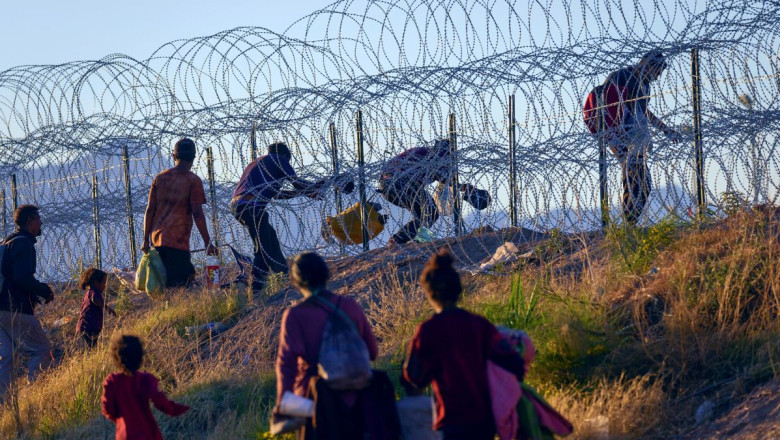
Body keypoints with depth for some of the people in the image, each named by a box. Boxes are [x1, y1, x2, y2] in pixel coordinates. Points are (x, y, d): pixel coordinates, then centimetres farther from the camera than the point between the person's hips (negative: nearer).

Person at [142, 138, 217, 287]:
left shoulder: (160, 178, 13)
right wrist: (208, 243, -2)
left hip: (157, 240, 6)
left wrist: (146, 240, 16)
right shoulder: (193, 181, -2)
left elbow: (150, 210, 11)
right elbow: (197, 214, -7)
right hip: (177, 241, -6)